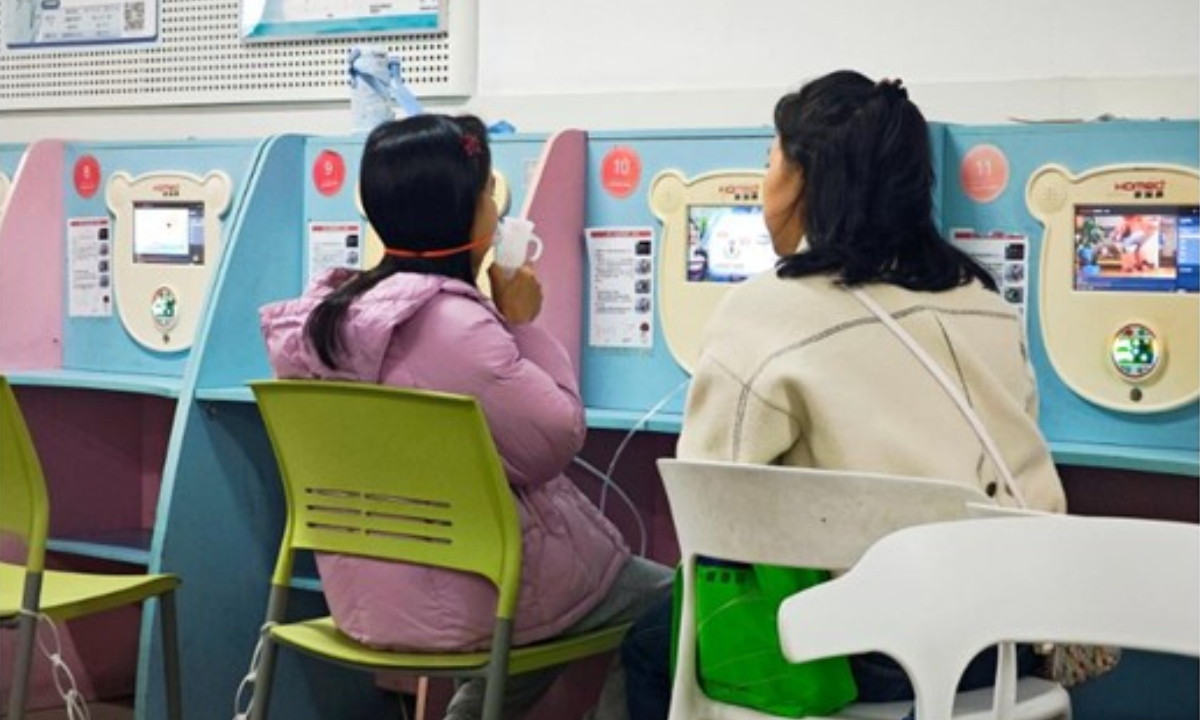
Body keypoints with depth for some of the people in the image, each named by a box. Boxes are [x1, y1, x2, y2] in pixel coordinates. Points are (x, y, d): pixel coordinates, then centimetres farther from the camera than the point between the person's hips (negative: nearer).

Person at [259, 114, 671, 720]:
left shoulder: (331, 310, 3)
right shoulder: (454, 323, -25)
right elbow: (555, 442, -17)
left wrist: (506, 325, 10)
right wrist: (523, 324, -8)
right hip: (453, 597, -9)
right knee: (663, 602, 10)